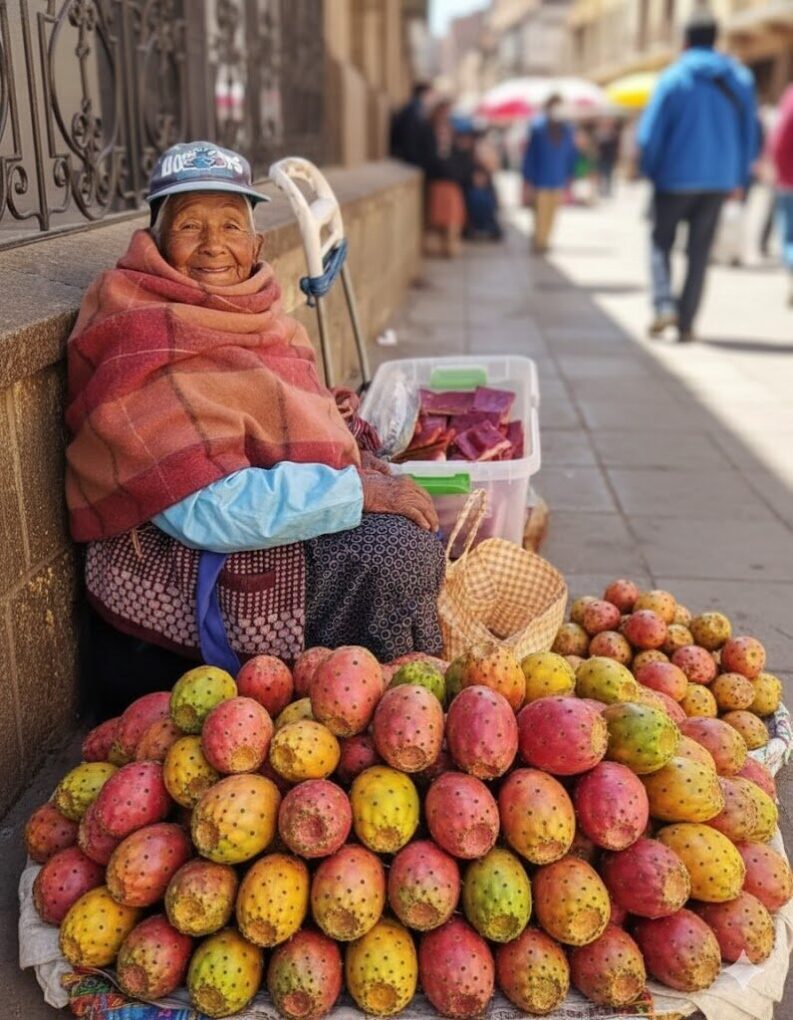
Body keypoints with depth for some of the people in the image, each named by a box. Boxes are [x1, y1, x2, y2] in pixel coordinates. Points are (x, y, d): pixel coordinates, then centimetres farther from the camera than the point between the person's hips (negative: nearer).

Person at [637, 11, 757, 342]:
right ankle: (686, 323, 7)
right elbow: (750, 133, 7)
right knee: (699, 252, 8)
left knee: (661, 243, 12)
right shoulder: (740, 79, 6)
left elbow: (649, 133, -8)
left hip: (675, 178, -3)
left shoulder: (673, 79, -6)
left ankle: (664, 304, -9)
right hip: (718, 180, 3)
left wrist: (649, 171, 6)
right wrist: (740, 178, 13)